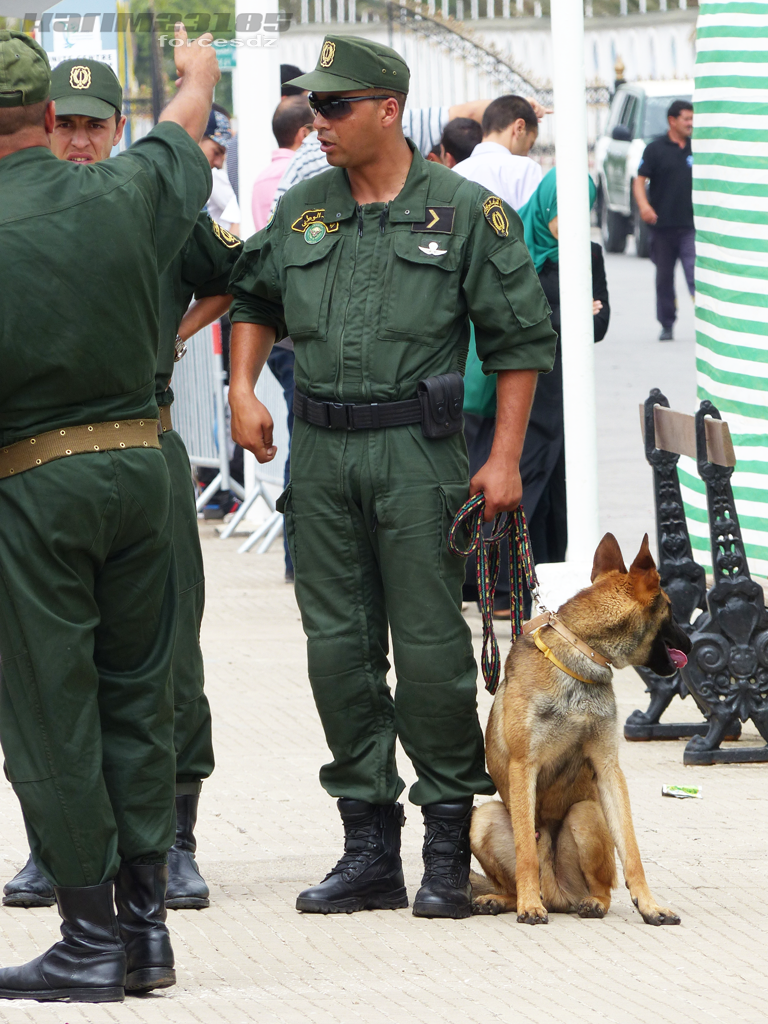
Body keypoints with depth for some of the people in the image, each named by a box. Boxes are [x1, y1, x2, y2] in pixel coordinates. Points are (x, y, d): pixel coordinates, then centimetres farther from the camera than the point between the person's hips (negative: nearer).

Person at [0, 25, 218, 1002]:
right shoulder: (121, 192, 1)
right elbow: (182, 131, 24)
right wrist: (198, 72, 45)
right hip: (137, 463, 5)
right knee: (136, 698, 13)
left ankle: (92, 941, 2)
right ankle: (145, 921, 15)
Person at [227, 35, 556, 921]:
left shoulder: (467, 212, -2)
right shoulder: (303, 210, 10)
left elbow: (520, 338, -1)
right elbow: (253, 296, 27)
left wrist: (505, 458, -6)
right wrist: (244, 386, 11)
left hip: (415, 449, -5)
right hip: (319, 450, 5)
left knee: (431, 648, -5)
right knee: (338, 649, 4)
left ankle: (449, 850, 4)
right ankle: (369, 849, 11)